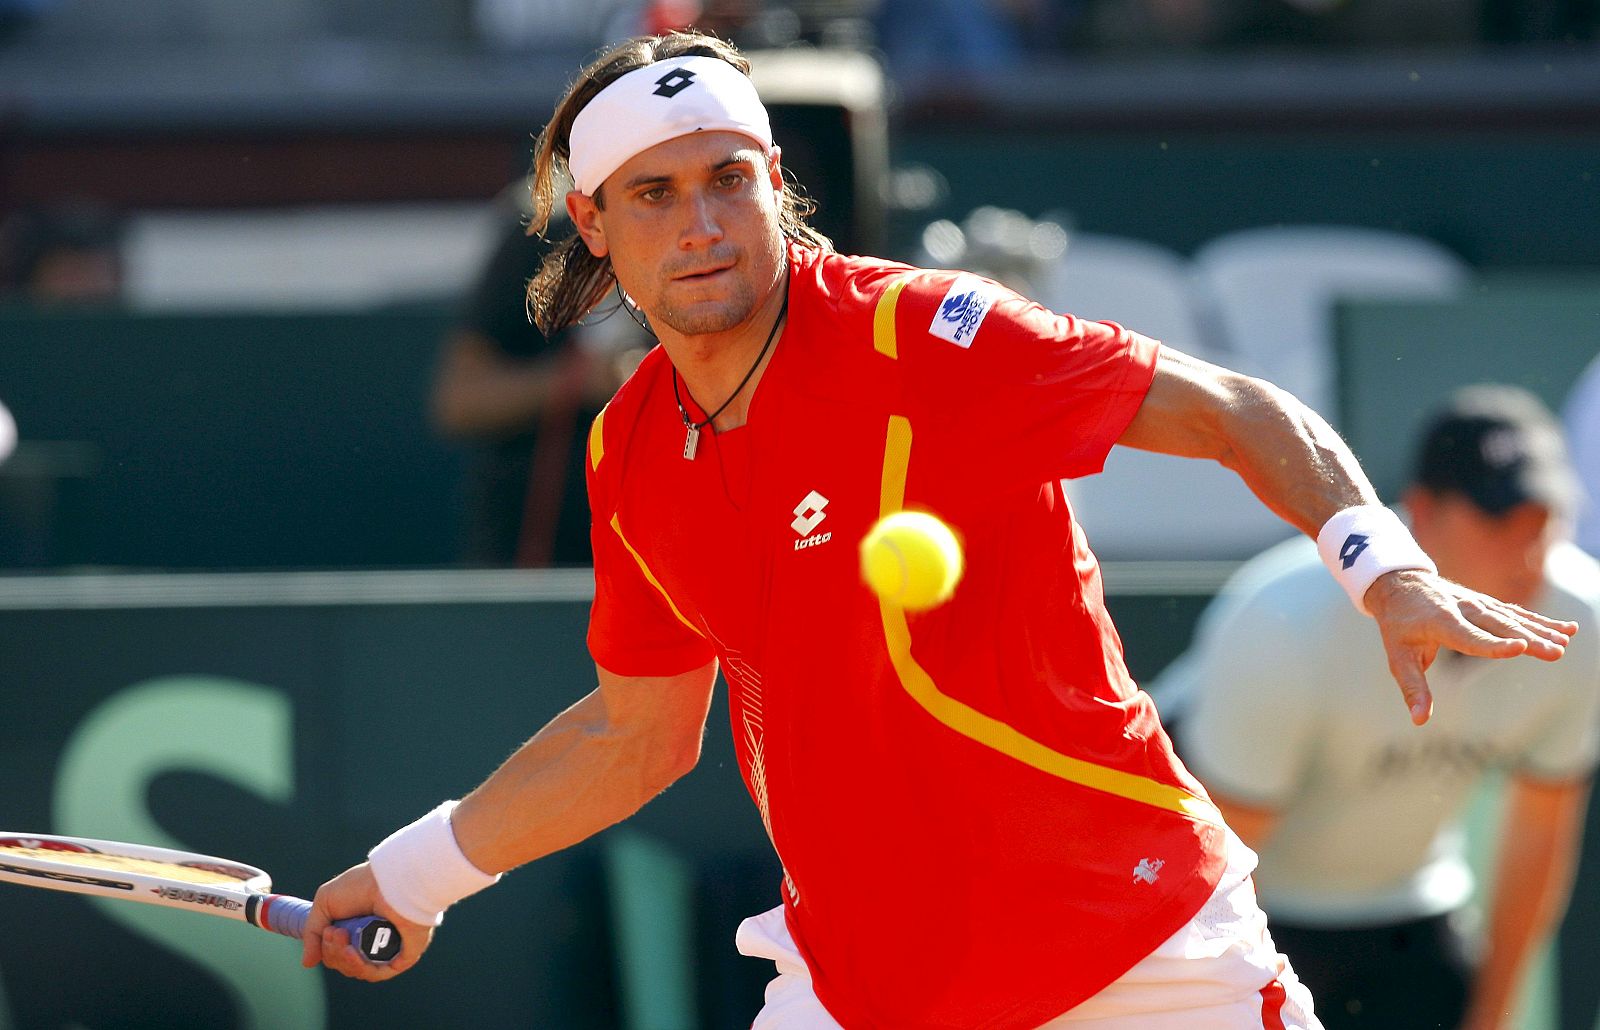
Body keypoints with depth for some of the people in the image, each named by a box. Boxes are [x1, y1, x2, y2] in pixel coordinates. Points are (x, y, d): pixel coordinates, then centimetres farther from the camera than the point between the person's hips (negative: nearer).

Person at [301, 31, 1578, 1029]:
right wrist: (417, 871, 23)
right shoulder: (633, 457, 3)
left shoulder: (919, 338, -14)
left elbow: (1237, 414, -13)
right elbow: (637, 733, 19)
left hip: (1126, 927, -5)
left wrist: (1385, 563, -29)